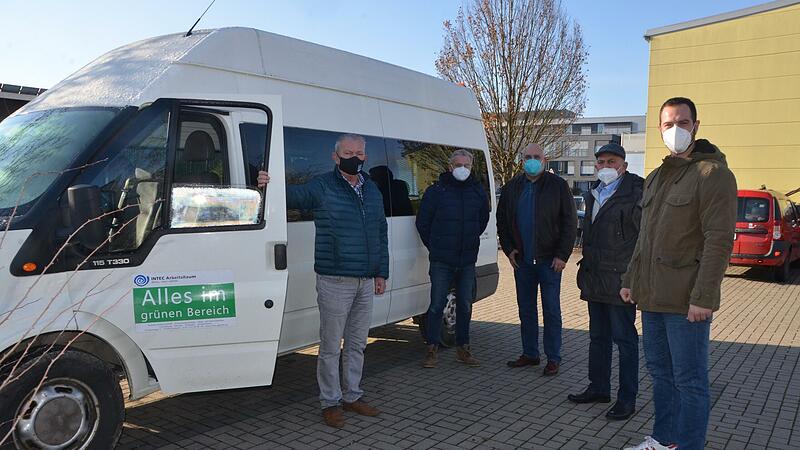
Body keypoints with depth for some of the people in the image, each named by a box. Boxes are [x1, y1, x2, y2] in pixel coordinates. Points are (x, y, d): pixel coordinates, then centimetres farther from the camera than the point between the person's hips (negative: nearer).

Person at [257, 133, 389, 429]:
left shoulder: (373, 191, 13)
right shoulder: (321, 187, -4)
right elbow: (292, 194, -13)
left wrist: (381, 273, 14)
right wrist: (269, 185, -37)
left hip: (366, 282, 6)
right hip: (335, 282, -6)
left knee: (357, 345, 15)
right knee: (331, 347, 2)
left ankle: (352, 396, 30)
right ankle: (330, 402, 17)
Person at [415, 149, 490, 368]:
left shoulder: (479, 192, 7)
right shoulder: (436, 191, -4)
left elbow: (483, 221, 21)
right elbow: (422, 222, 3)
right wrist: (434, 246, 6)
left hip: (467, 260, 4)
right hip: (441, 261, -3)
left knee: (465, 305, 10)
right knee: (437, 305, -1)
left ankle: (463, 348, 22)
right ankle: (432, 349, 10)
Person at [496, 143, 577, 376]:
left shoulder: (557, 186, -2)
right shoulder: (512, 187, 9)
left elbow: (570, 222, -3)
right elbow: (501, 221, 16)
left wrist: (562, 254, -9)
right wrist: (509, 249, 5)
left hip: (549, 260, -4)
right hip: (522, 260, 4)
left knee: (551, 310, 2)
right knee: (526, 309, 11)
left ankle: (553, 358, 11)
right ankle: (529, 354, 22)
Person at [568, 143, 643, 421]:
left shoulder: (635, 194, -11)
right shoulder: (594, 195, 15)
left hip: (620, 280, -8)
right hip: (595, 281, 8)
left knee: (624, 339, 1)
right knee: (598, 337, 17)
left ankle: (627, 398, 12)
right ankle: (599, 388, 29)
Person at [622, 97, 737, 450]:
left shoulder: (713, 174, -9)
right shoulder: (656, 178, 17)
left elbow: (719, 240, -16)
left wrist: (703, 297, -20)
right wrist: (630, 280, 18)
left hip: (685, 302, -8)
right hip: (652, 297, 8)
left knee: (689, 381, 2)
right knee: (660, 373, 17)